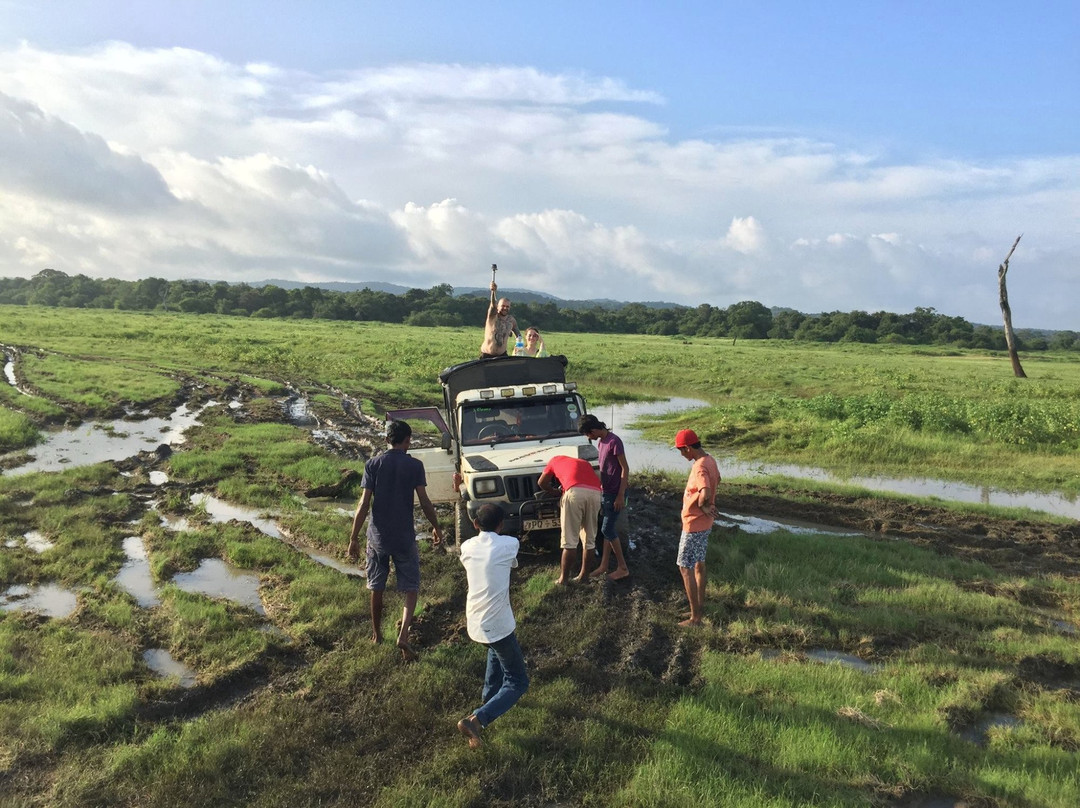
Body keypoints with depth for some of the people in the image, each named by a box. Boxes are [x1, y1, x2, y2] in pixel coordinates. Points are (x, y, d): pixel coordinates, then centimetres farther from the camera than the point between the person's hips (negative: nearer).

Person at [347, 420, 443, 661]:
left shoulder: (372, 464, -3)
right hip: (404, 537, -2)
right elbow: (424, 502, -8)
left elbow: (364, 504, -7)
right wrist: (436, 527, 8)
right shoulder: (414, 465, -7)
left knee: (376, 588, 19)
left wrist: (354, 538, -2)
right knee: (411, 588, 10)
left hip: (378, 537, 2)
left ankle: (376, 634, 33)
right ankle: (403, 635, -8)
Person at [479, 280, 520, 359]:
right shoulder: (492, 316, -10)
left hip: (502, 355, 4)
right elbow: (493, 305, -31)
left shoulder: (512, 320, 3)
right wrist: (493, 292, -49)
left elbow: (518, 334, 19)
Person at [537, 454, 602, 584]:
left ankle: (563, 578, 8)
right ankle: (583, 575, 22)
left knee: (570, 540, 2)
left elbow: (541, 483, 32)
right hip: (595, 492, 4)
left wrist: (556, 492, 45)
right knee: (590, 538, 15)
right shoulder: (583, 463, 39)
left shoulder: (556, 460, 31)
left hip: (575, 491, -4)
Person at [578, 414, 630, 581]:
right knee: (608, 529, 12)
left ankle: (622, 568, 4)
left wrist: (621, 495, -20)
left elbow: (625, 468, -19)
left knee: (607, 530, -6)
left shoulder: (614, 441, -18)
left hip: (615, 493, -9)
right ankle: (604, 566, 19)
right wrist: (601, 488, 19)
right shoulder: (600, 442, 9)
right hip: (605, 492, 9)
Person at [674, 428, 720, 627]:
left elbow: (705, 493, -43)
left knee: (685, 568, -2)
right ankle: (700, 606, 33)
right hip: (704, 524, 10)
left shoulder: (700, 467, -27)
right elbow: (717, 480, 25)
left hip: (694, 525, -10)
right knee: (698, 564, 20)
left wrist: (702, 506, -21)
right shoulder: (710, 459, 5)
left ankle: (695, 617, 2)